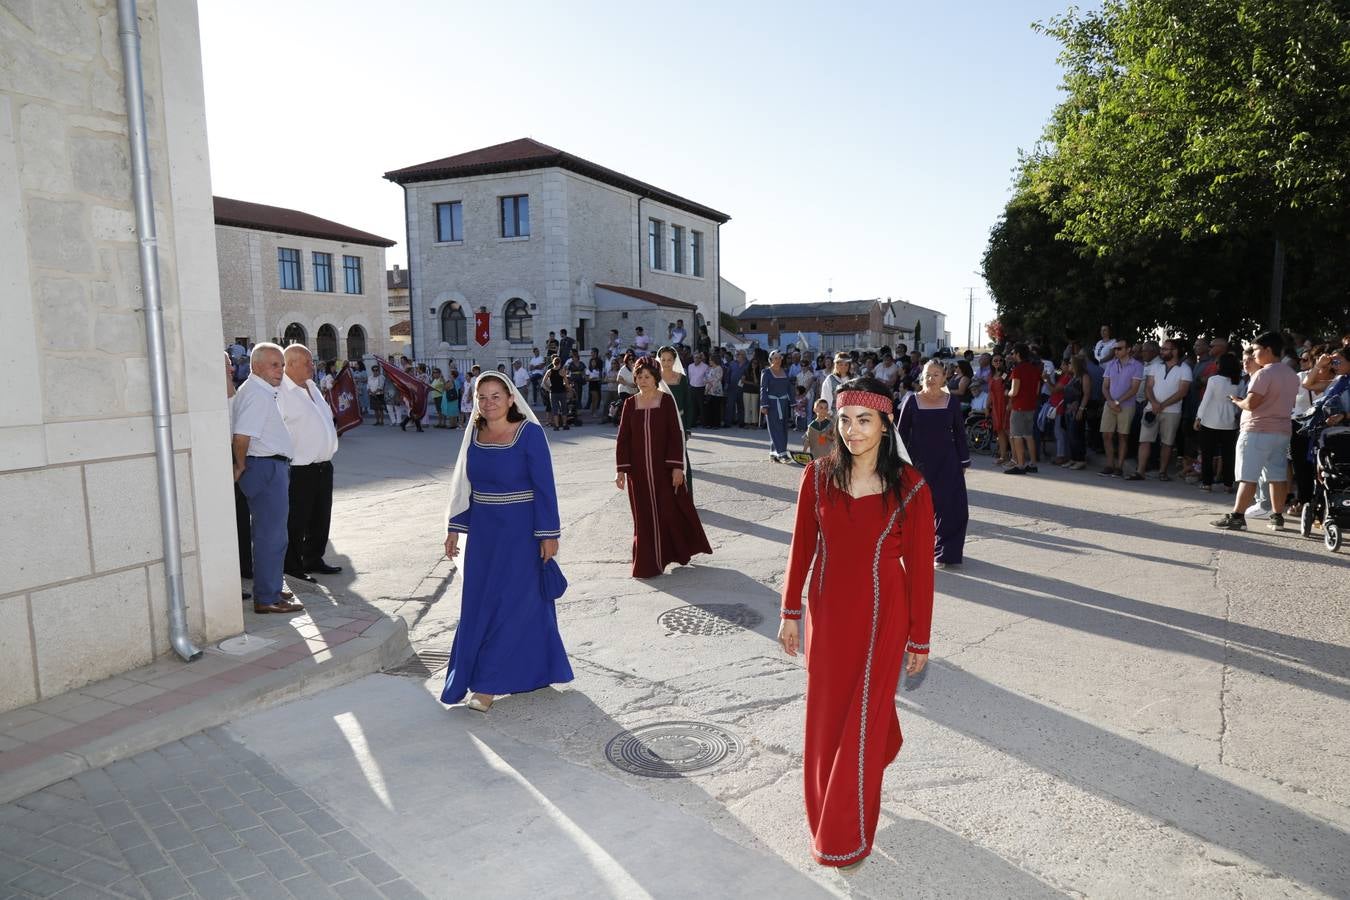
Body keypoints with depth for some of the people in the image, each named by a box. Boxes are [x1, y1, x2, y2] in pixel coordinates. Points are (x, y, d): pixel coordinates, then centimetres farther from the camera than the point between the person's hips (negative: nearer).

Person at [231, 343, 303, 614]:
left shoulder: (266, 391, 15)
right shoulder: (258, 394, -17)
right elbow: (241, 436, -26)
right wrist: (241, 467, -13)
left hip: (269, 467, 11)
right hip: (267, 467, -11)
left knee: (266, 534, 19)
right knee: (272, 536, -5)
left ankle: (269, 590, 31)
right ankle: (267, 599, 1)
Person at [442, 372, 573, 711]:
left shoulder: (530, 433, -14)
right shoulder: (475, 433, 3)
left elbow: (545, 487, -13)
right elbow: (464, 484, 10)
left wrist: (548, 534, -15)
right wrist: (455, 527, 9)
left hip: (520, 531, -6)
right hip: (483, 530, 6)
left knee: (510, 603, 0)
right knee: (478, 603, 12)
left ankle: (489, 683, 10)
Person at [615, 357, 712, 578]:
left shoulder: (666, 400, -4)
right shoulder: (630, 404, 2)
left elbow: (676, 435, -7)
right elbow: (622, 439, 3)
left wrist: (677, 467, -12)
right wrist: (621, 470, -2)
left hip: (664, 467, -2)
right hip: (638, 470, 2)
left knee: (671, 510, 4)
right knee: (644, 516, 6)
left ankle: (679, 552, 26)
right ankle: (647, 564, 14)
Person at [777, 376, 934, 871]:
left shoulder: (909, 486, -13)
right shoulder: (819, 475, -6)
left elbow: (919, 565, -8)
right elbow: (802, 546, 2)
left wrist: (919, 639, -3)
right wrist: (791, 612, 4)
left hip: (881, 616, -3)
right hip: (827, 611, 3)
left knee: (862, 719, 7)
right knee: (825, 715, 15)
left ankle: (845, 835, 26)